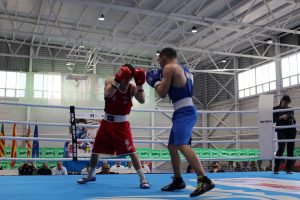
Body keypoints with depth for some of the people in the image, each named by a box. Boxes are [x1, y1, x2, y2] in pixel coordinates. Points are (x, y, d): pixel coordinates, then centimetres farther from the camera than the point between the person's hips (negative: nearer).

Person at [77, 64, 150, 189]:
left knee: (131, 151, -13)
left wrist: (140, 85, -32)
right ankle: (90, 175, 36)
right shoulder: (110, 83, -9)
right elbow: (107, 94, -30)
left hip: (122, 124, -2)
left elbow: (142, 100, -23)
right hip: (107, 122, 2)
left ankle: (143, 179, -6)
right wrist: (117, 81, -41)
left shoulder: (132, 88, -9)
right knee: (95, 150, 13)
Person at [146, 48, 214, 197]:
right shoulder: (185, 70, 21)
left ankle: (204, 180, -34)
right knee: (172, 146, 18)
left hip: (184, 112, -10)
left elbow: (162, 93, -8)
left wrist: (155, 81, 11)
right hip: (185, 112, 10)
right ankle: (178, 181, 25)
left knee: (182, 145, -25)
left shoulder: (169, 68, -6)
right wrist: (162, 80, 26)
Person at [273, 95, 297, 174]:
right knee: (281, 149, -15)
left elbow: (294, 122, 20)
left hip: (291, 131, 4)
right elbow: (273, 120, 0)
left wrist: (293, 119, -2)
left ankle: (289, 169, 7)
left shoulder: (290, 109, 17)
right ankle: (276, 169, -7)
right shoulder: (276, 109, 6)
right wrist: (281, 117, -14)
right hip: (281, 131, -4)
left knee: (290, 150, 1)